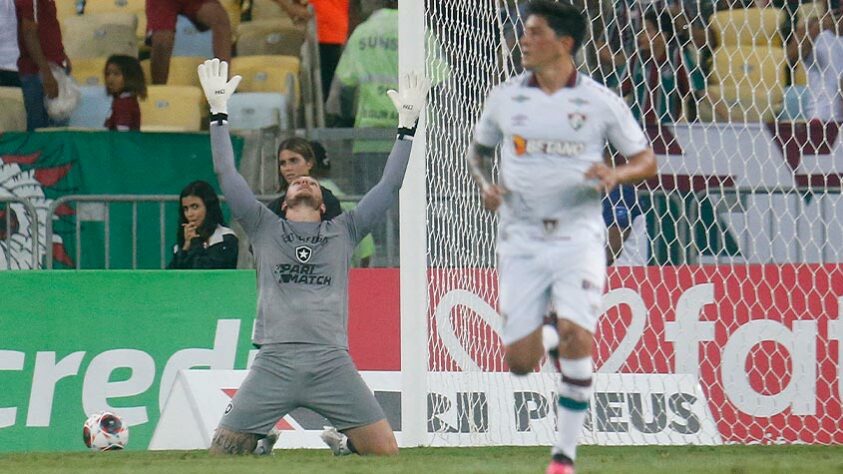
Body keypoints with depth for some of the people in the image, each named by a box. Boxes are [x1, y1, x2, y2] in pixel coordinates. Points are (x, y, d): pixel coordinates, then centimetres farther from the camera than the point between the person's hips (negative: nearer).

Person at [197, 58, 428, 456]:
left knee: (386, 453, -10)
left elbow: (389, 186, 17)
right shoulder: (265, 229, 17)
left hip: (333, 363, 1)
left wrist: (407, 124, 13)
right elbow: (227, 175, 11)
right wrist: (218, 112, 7)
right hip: (274, 363, -1)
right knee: (221, 455, -10)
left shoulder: (344, 232, 19)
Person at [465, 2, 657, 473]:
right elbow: (479, 148, 20)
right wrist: (485, 183, -1)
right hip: (522, 240, 2)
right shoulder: (505, 98, 5)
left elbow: (646, 160, 5)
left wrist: (615, 175, -17)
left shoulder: (600, 101, -1)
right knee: (520, 363, -4)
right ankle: (549, 339, 35)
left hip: (578, 236, -2)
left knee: (576, 338, -19)